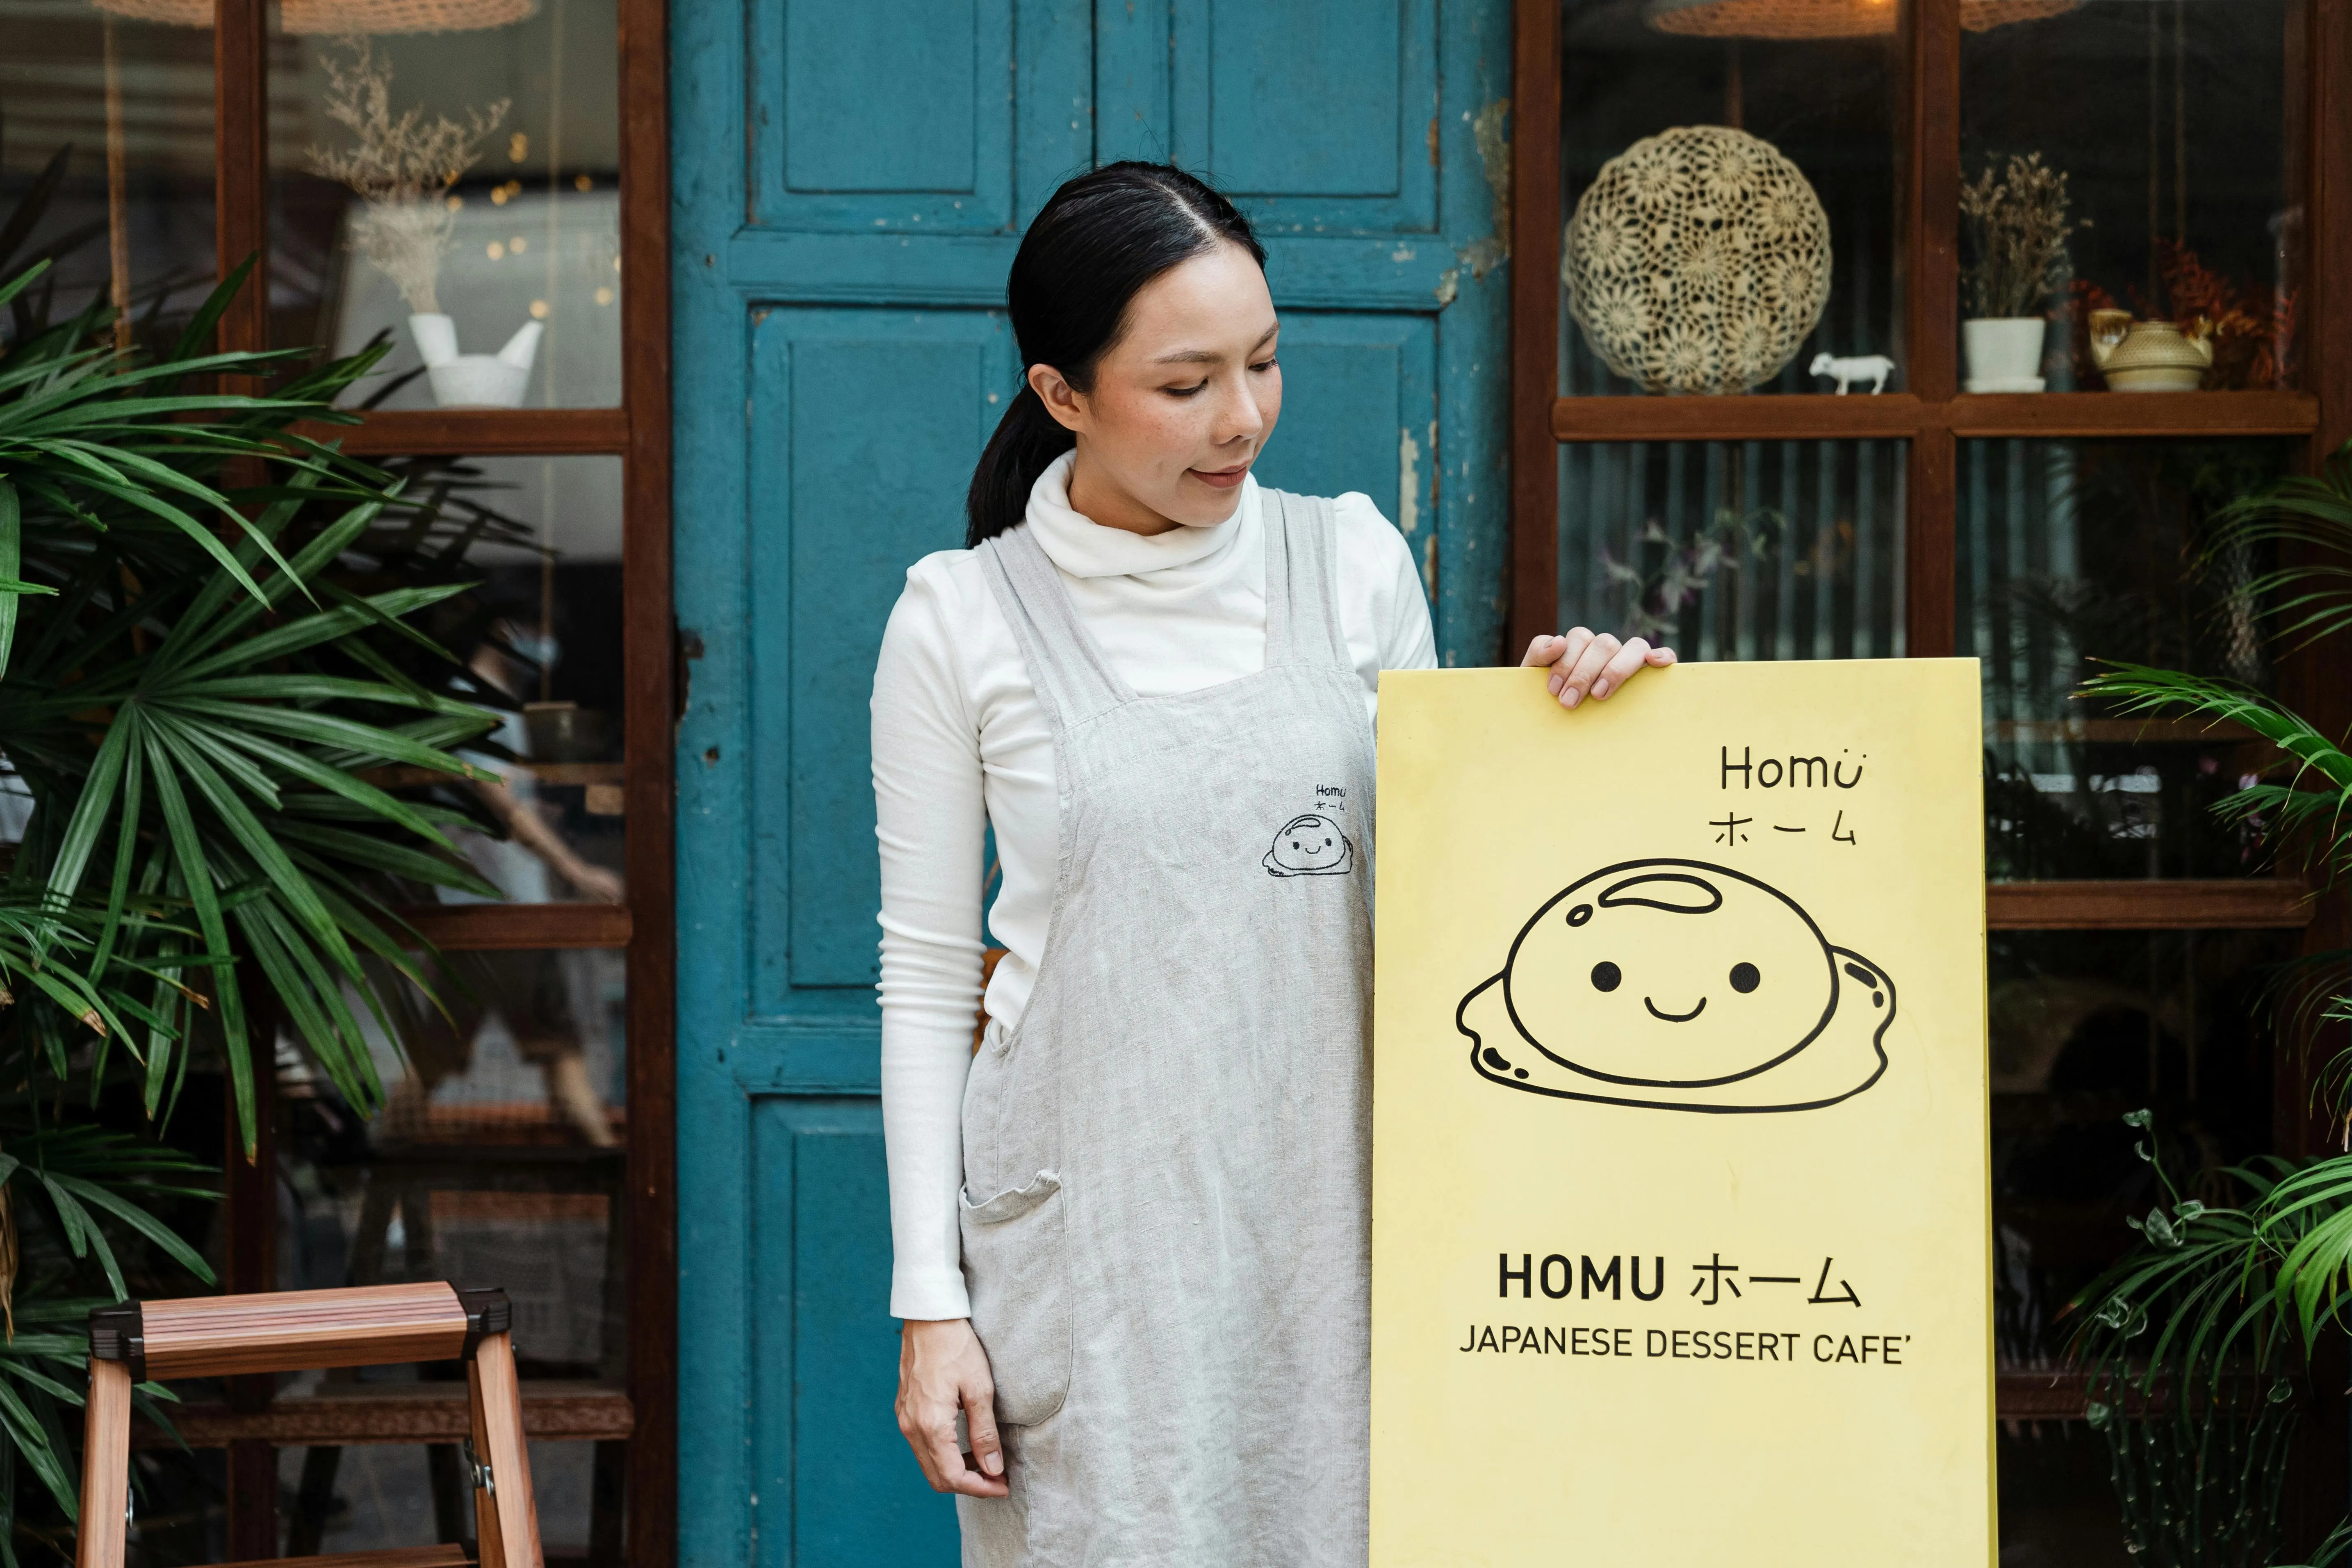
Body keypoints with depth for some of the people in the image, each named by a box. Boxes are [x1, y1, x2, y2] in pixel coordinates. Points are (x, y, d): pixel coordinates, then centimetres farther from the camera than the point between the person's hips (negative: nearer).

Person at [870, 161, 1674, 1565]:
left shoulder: (1354, 561, 6)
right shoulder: (963, 622, -2)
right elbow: (927, 983, 1)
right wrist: (931, 1301, -3)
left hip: (1327, 1217, 2)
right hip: (1089, 1232, -2)